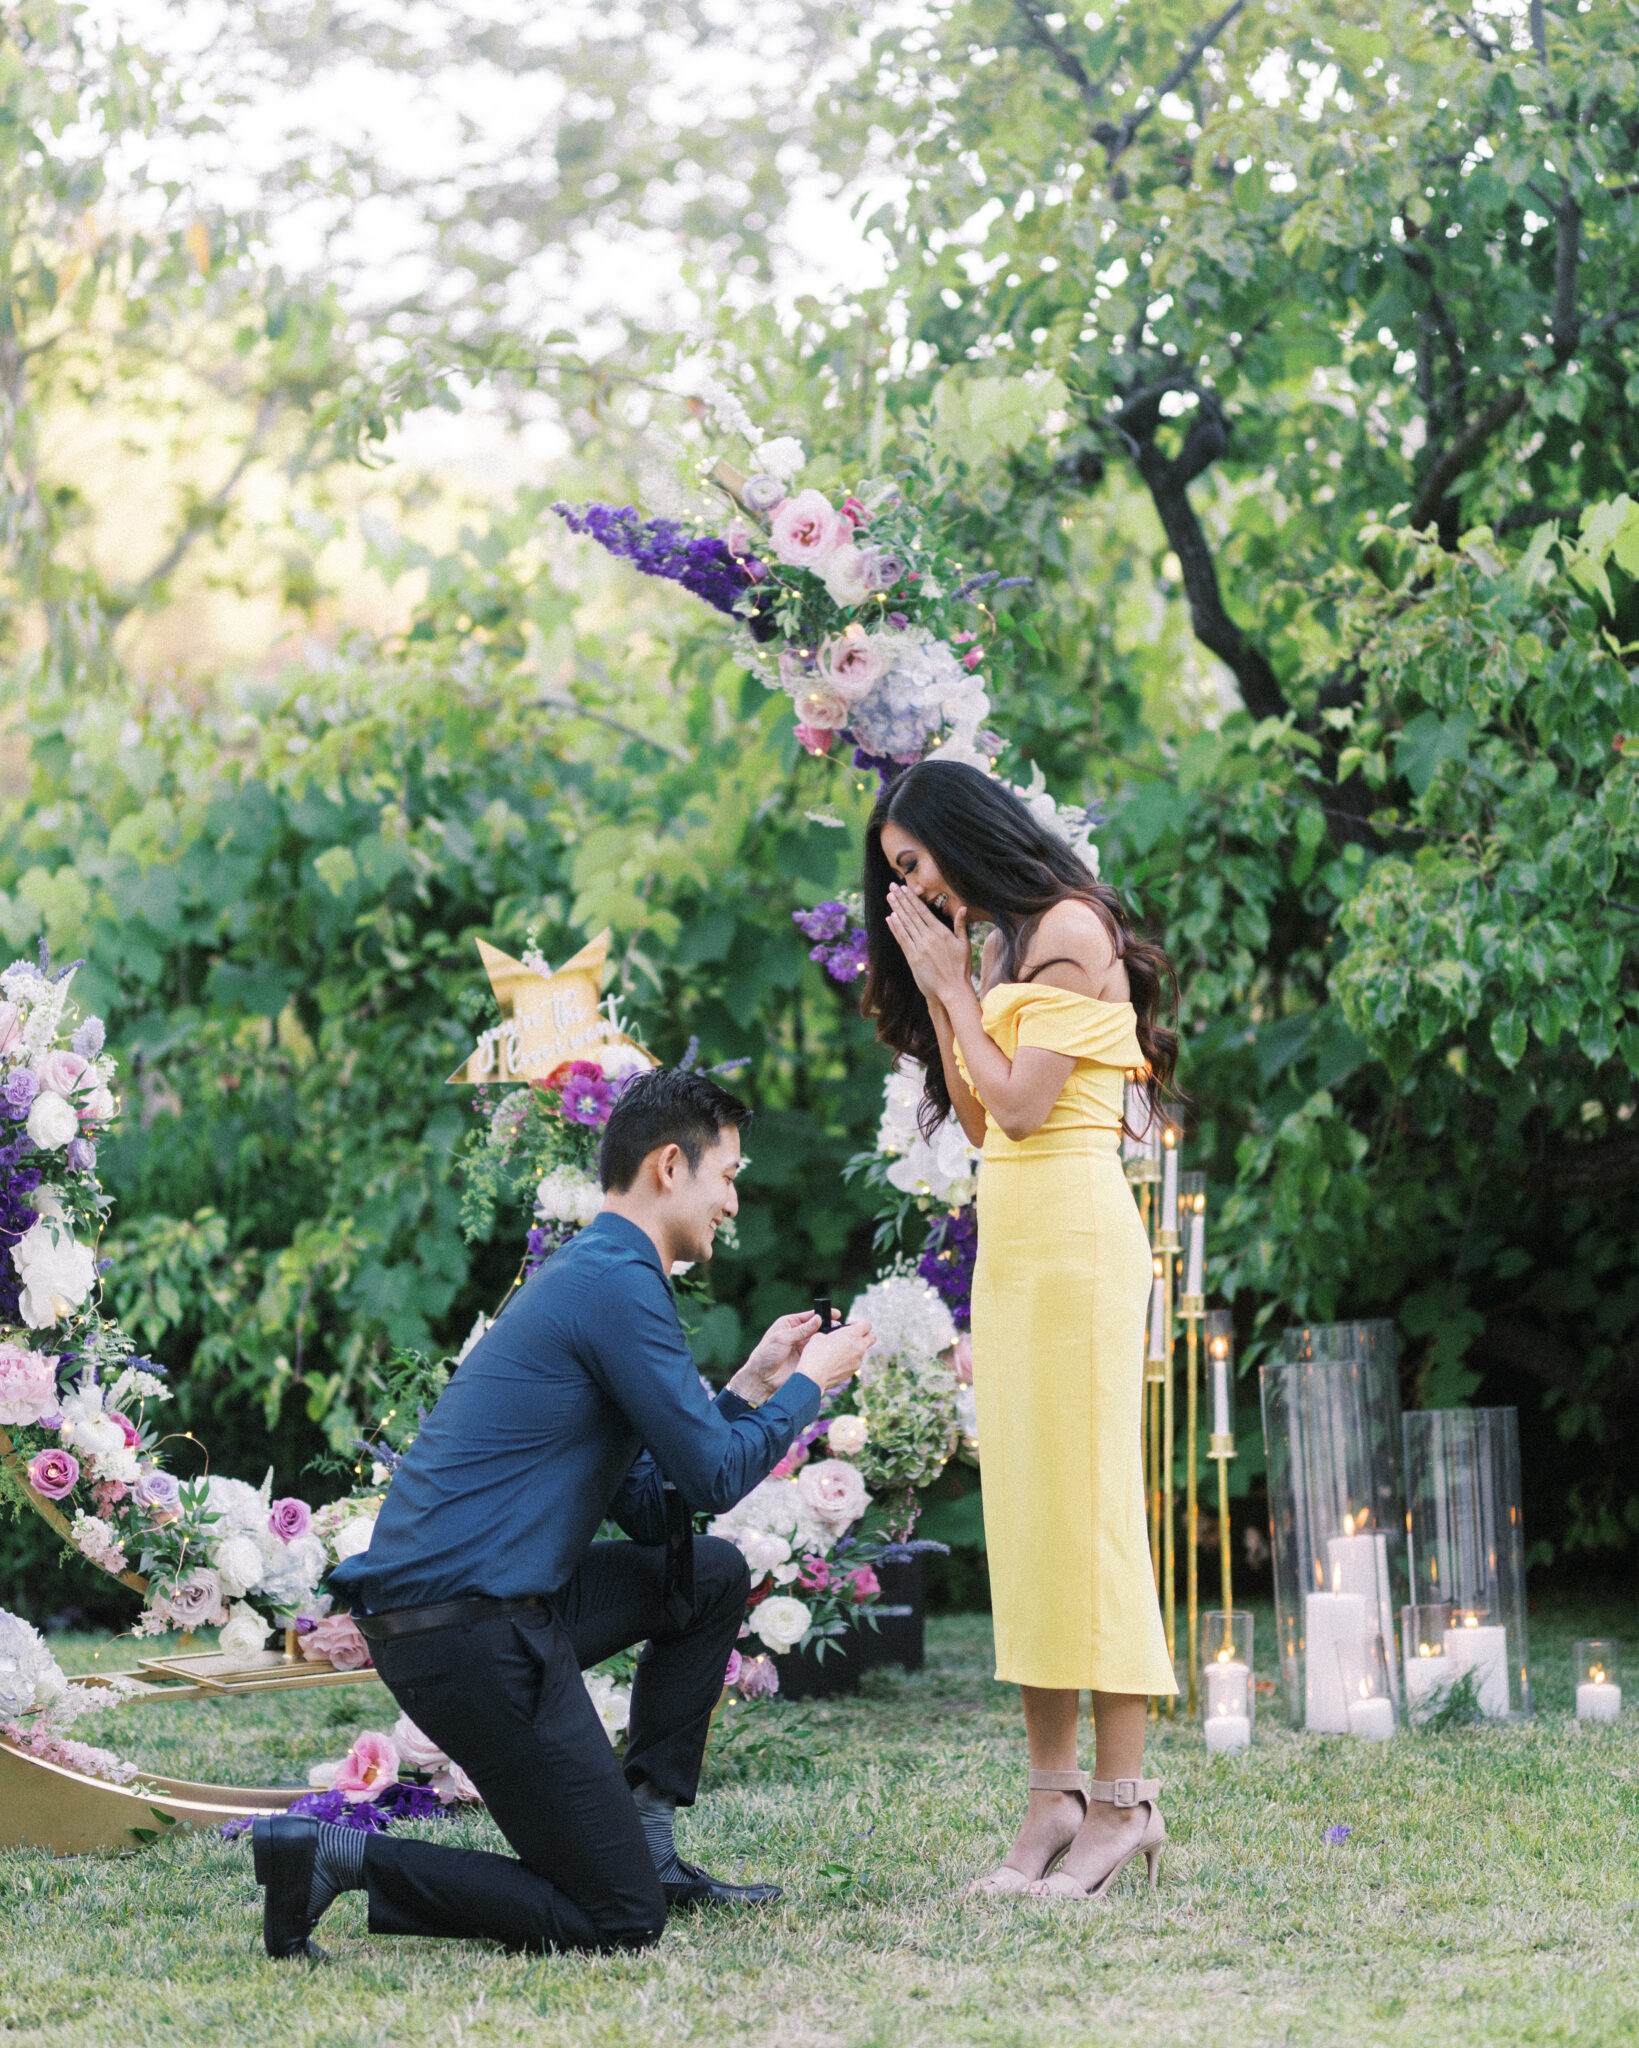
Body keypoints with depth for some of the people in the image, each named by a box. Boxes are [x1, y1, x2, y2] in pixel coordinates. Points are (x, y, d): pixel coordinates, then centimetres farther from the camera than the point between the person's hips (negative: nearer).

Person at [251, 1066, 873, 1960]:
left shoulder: (588, 1275, 20)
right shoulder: (619, 1283, -12)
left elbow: (650, 1504, 21)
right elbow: (714, 1475, -10)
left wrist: (751, 1384, 22)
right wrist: (809, 1384, 5)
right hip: (472, 1633, -10)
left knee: (714, 1575, 22)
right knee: (619, 1919, -6)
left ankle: (645, 1840, 17)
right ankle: (335, 1857, -8)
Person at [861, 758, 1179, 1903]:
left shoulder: (1069, 927, -7)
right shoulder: (1000, 947, 19)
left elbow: (1022, 1103, -15)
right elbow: (975, 1120, 14)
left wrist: (950, 985, -6)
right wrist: (938, 990, 9)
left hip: (1073, 1229, -9)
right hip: (1008, 1237, 9)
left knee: (1082, 1501, -10)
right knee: (1024, 1506, 5)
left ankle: (1124, 1796, -8)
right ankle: (1057, 1791, 7)